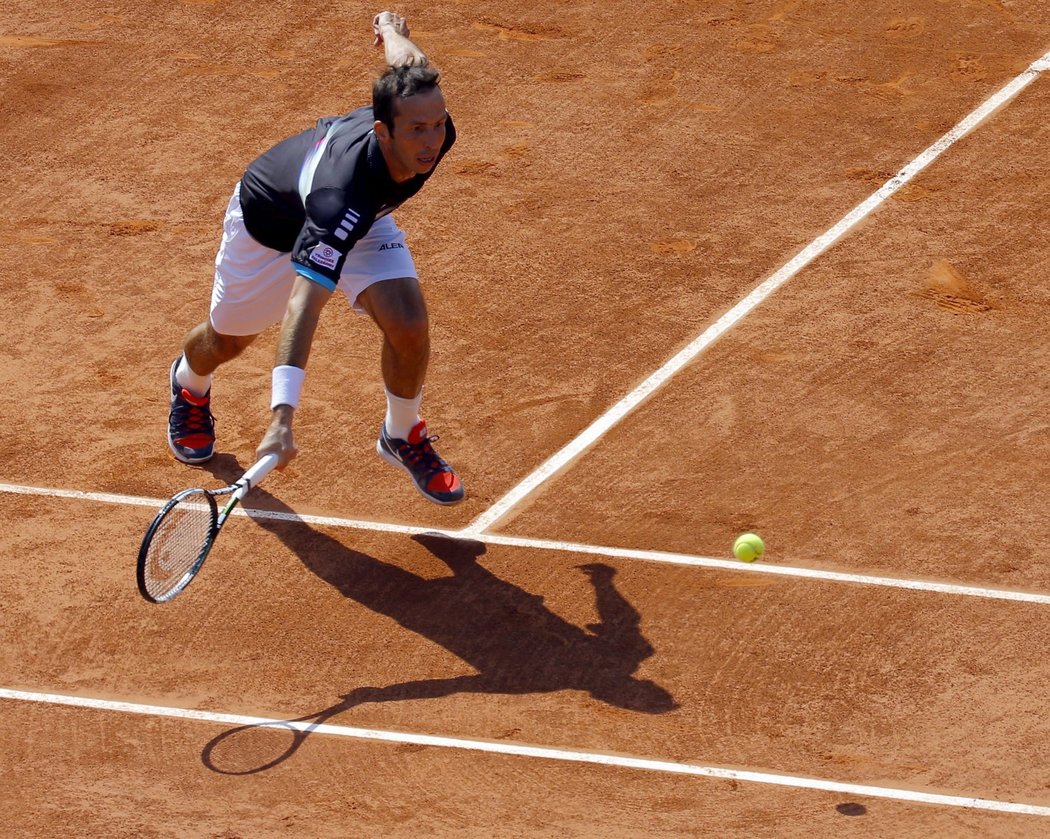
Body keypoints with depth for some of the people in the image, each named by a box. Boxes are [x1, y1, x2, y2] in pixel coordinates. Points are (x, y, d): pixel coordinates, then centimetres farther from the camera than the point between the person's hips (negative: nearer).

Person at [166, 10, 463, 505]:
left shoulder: (431, 132, -33)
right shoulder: (343, 192, -50)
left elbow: (406, 61, -9)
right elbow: (303, 305, -53)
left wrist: (391, 28, 17)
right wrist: (281, 419, -61)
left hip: (361, 219, 4)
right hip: (269, 222, -4)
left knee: (407, 323, -18)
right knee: (229, 337, 21)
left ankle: (403, 436, 11)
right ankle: (189, 385, 59)